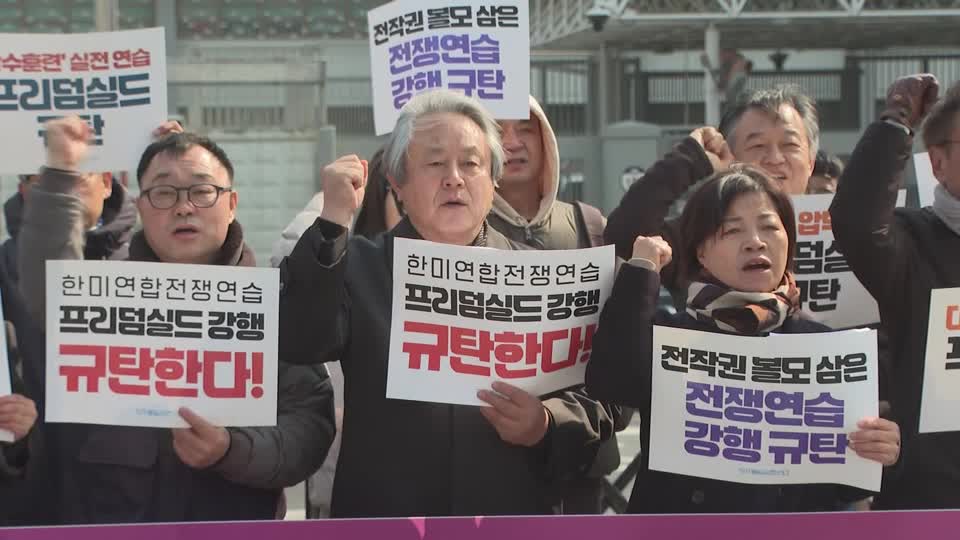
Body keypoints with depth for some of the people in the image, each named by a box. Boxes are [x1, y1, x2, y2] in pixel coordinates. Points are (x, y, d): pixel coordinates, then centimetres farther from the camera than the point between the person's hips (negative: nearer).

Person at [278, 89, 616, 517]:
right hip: (382, 516, -1)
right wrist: (333, 221, -20)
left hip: (511, 518, 1)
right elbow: (299, 344, -15)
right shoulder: (358, 266, 3)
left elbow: (598, 403, 1)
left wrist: (546, 426, -19)